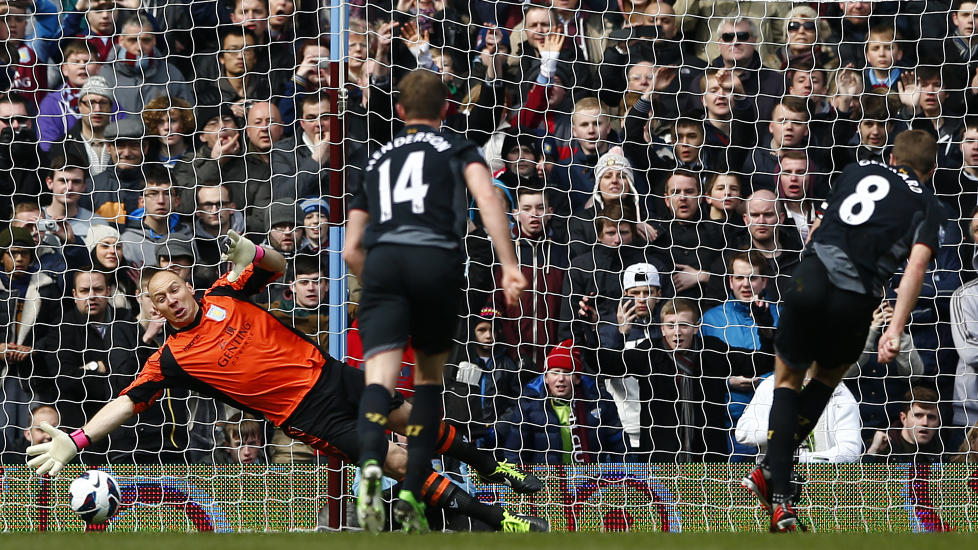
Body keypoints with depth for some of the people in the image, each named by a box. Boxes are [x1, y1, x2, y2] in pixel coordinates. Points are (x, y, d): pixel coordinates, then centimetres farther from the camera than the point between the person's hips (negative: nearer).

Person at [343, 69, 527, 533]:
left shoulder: (377, 160, 31)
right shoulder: (457, 150, 21)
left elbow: (351, 250, 29)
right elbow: (486, 197, -1)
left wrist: (379, 287, 45)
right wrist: (509, 266, -7)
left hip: (381, 259, 1)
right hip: (437, 260, -1)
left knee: (379, 377, -13)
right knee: (430, 375, 18)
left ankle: (371, 463, -44)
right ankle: (412, 494, 9)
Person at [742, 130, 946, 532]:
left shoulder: (858, 171, 22)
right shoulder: (927, 206, 13)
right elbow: (917, 263, -4)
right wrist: (895, 329, -12)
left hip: (811, 277, 1)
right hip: (855, 302, -1)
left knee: (788, 379, 18)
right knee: (828, 376, 26)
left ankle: (780, 500, 4)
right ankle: (770, 470, 14)